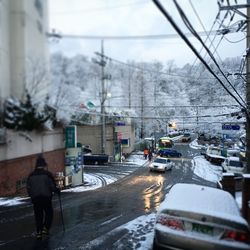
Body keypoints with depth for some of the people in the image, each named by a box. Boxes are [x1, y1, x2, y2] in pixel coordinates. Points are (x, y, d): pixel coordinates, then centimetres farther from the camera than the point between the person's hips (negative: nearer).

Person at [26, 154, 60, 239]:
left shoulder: (31, 175, 5)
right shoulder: (47, 174, -9)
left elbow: (28, 188, 7)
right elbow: (52, 186, -11)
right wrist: (57, 190, 8)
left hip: (35, 198, 4)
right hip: (46, 197, -4)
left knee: (38, 215, 14)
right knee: (49, 213, 15)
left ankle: (39, 232, 14)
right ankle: (45, 228, 5)